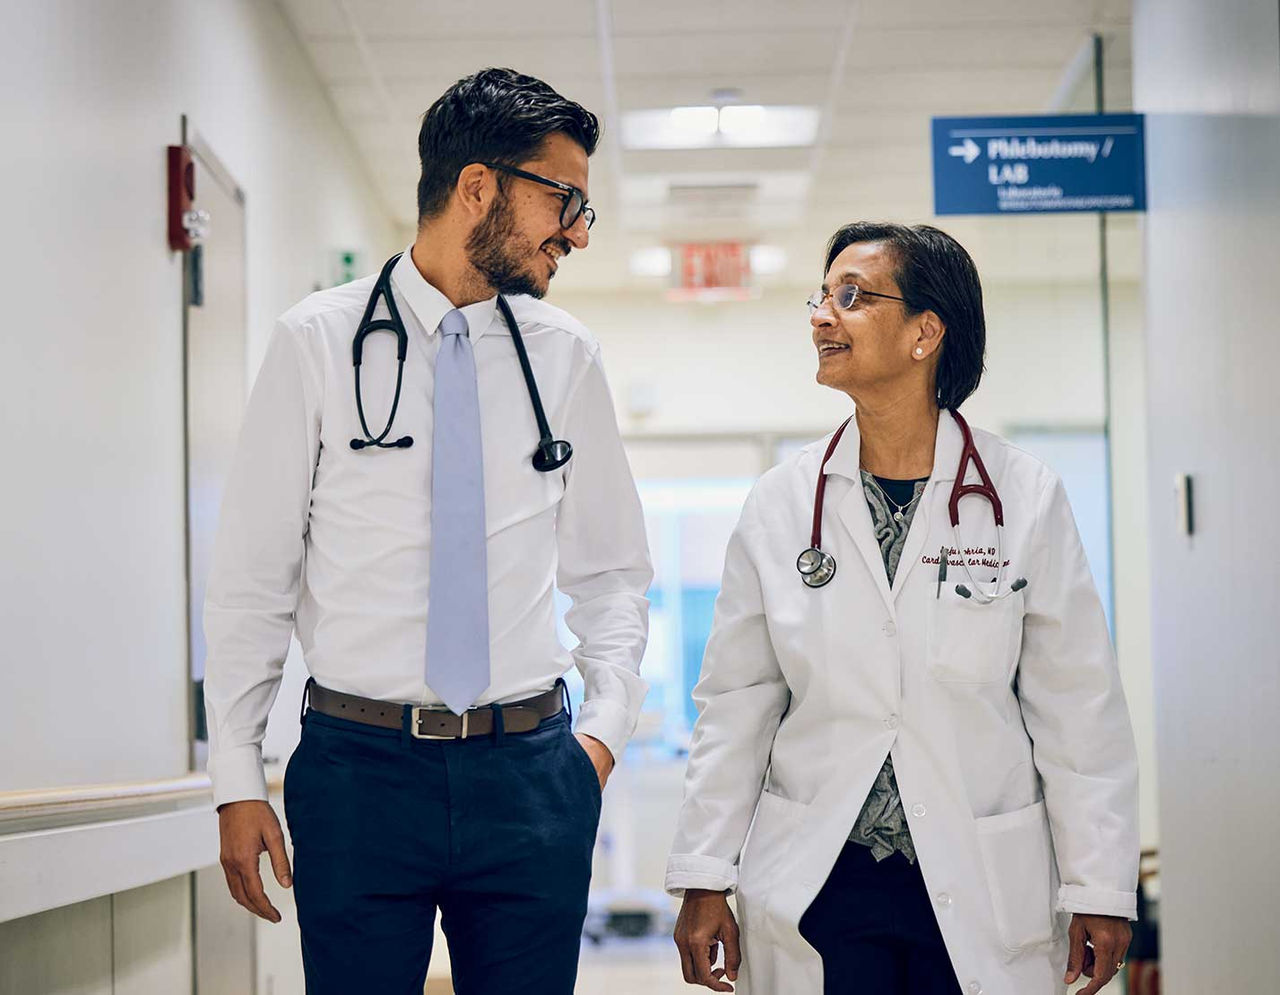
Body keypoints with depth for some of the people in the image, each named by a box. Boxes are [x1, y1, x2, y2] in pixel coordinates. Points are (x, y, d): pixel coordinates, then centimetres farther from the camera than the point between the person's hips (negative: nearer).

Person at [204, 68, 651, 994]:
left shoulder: (566, 356, 7)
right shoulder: (318, 342, -1)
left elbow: (612, 571, 16)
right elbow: (252, 577, 0)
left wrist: (607, 724, 2)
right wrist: (238, 782, -3)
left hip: (529, 771, 3)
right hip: (360, 767, -2)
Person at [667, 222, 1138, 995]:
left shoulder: (1027, 497, -4)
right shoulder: (780, 504, 1)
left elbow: (1078, 707, -3)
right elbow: (734, 705, 5)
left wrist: (1099, 892, -2)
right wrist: (703, 879, 3)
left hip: (982, 899, -1)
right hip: (814, 893, 1)